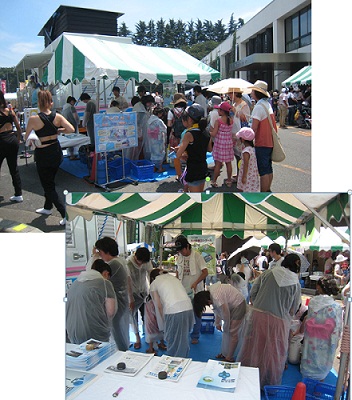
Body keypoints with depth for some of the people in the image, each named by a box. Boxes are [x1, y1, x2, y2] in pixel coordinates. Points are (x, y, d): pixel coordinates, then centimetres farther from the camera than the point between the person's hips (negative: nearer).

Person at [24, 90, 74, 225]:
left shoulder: (33, 119, -15)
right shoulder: (57, 117, -6)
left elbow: (26, 138, -7)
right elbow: (71, 129, -14)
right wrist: (58, 131, 2)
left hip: (42, 154, -5)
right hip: (56, 151, 5)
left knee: (48, 185, 4)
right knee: (50, 181, 24)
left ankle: (66, 214, -5)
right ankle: (47, 207, 41)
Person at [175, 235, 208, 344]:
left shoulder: (196, 256, -13)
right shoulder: (179, 257, 3)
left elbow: (205, 272, -12)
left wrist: (196, 283, -22)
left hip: (195, 291, -4)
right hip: (183, 290, 4)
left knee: (196, 314, 6)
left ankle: (195, 336, 19)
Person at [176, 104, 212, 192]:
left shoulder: (189, 134, -19)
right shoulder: (205, 132, 2)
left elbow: (178, 155, -20)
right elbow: (209, 149, 18)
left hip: (193, 170, -8)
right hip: (203, 168, 8)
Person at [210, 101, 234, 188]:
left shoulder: (218, 121, -16)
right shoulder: (231, 120, -1)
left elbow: (213, 134, -17)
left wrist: (209, 132, 2)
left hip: (219, 144, -4)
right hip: (229, 143, 4)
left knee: (218, 163, 3)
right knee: (228, 163, 12)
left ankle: (214, 181, 13)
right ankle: (229, 181, 21)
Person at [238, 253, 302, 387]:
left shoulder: (268, 273, 0)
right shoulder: (296, 284, -2)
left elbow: (252, 293, 2)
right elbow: (294, 308, 7)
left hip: (257, 315, 2)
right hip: (278, 320, -1)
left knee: (253, 347, 15)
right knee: (273, 352, 13)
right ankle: (270, 383, 27)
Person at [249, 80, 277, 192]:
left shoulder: (258, 107, -17)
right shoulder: (267, 104, 11)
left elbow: (254, 128, -20)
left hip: (262, 143, -9)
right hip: (270, 141, 9)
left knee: (263, 171, -4)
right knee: (268, 168, 15)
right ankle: (268, 190, 25)